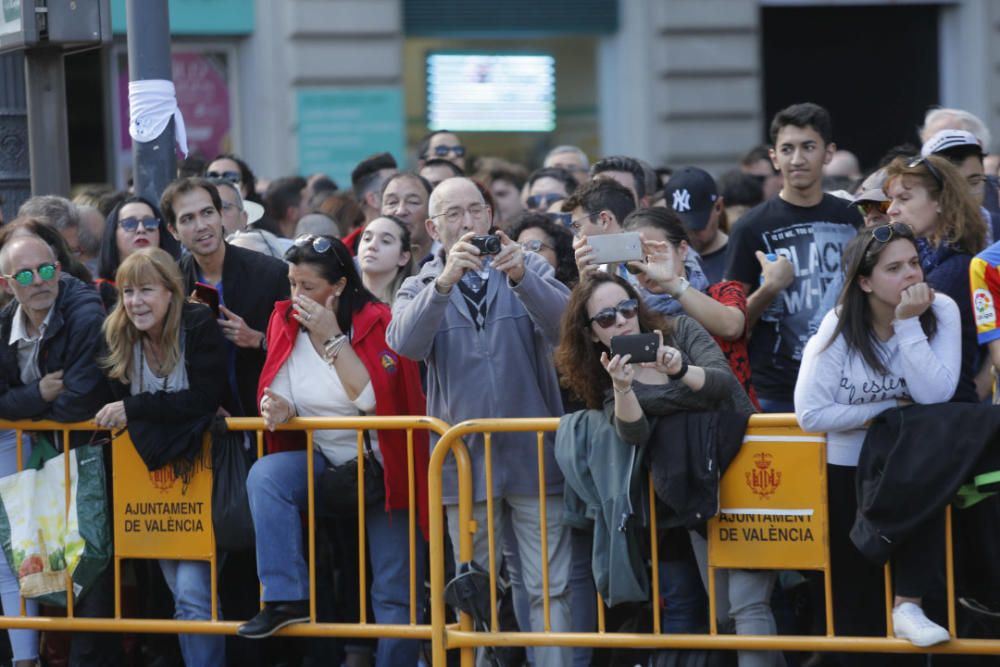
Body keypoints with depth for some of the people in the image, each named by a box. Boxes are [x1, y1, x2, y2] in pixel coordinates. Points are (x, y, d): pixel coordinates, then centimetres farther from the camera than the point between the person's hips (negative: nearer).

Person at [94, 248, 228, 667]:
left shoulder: (199, 326, -12)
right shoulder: (119, 337, 4)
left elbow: (205, 398, -20)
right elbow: (119, 403, 2)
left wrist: (133, 409, -20)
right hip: (152, 478, 6)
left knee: (194, 596, -14)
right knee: (181, 593, 7)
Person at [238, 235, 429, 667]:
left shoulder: (376, 322, -13)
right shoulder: (285, 322, 0)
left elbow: (373, 399, -24)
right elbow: (282, 399, 7)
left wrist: (332, 338, -24)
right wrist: (280, 408, -17)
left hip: (381, 466, -4)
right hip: (321, 462, 4)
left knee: (395, 596, -5)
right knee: (265, 476, -28)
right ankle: (286, 598, -27)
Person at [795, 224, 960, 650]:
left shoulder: (941, 312, -12)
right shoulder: (841, 326, -13)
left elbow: (934, 395, -24)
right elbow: (811, 414, -21)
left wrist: (908, 324, -26)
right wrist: (888, 409, -18)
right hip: (847, 469, 0)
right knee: (856, 598, 3)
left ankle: (908, 606, -29)